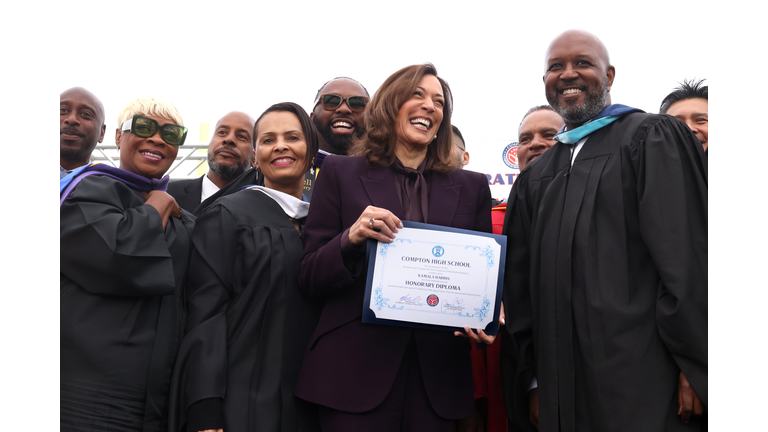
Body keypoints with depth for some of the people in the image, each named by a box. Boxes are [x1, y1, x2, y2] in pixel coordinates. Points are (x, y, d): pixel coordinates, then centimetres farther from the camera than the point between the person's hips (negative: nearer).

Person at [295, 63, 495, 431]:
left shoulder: (472, 187, 11)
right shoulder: (341, 173, 5)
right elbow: (309, 278, 2)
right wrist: (350, 240, -18)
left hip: (438, 375, 2)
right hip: (356, 371, -2)